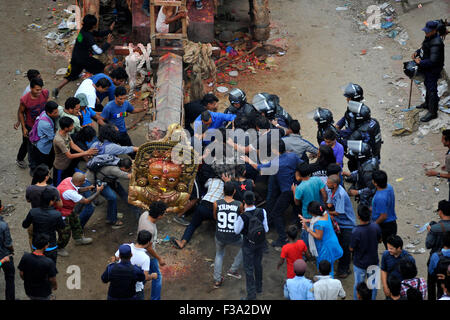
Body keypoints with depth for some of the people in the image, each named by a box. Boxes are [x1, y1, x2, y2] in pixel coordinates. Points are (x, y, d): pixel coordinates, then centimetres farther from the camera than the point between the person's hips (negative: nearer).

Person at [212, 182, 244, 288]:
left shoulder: (217, 203, -12)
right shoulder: (239, 205, -14)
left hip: (220, 237, 2)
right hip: (234, 237, -2)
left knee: (219, 254, 32)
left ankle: (217, 280, 31)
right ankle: (233, 270, 32)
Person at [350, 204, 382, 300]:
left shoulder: (356, 232, -31)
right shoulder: (376, 226, -18)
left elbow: (351, 248, -18)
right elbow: (379, 240, 1)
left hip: (360, 263, -4)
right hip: (373, 261, 4)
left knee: (358, 285, 17)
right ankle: (373, 299, 40)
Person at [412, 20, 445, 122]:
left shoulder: (436, 43, -32)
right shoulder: (429, 37, 0)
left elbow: (433, 61, -33)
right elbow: (424, 48, 19)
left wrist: (420, 62, -21)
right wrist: (417, 52, 1)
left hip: (433, 70, -10)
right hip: (427, 68, 10)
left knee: (432, 90, -2)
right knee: (428, 86, 26)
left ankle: (432, 112, 7)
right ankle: (427, 104, 46)